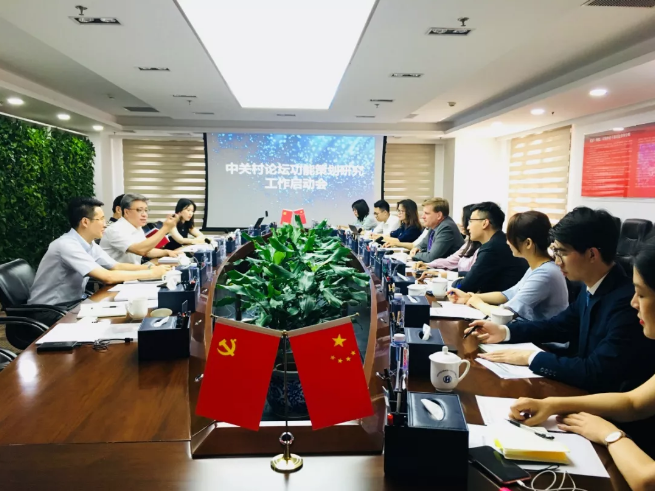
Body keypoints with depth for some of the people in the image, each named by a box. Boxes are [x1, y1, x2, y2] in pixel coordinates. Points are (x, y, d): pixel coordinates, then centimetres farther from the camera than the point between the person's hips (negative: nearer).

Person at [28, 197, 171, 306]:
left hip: (71, 303, 8)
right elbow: (107, 277, -30)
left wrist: (150, 267, -6)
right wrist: (151, 273, -24)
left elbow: (117, 266, 9)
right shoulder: (67, 245, -24)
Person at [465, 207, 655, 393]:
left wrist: (530, 357, -21)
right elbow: (559, 325, 13)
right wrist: (504, 331, 1)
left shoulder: (627, 302, -27)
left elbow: (595, 373, -29)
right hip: (584, 388, 7)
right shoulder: (592, 290, 0)